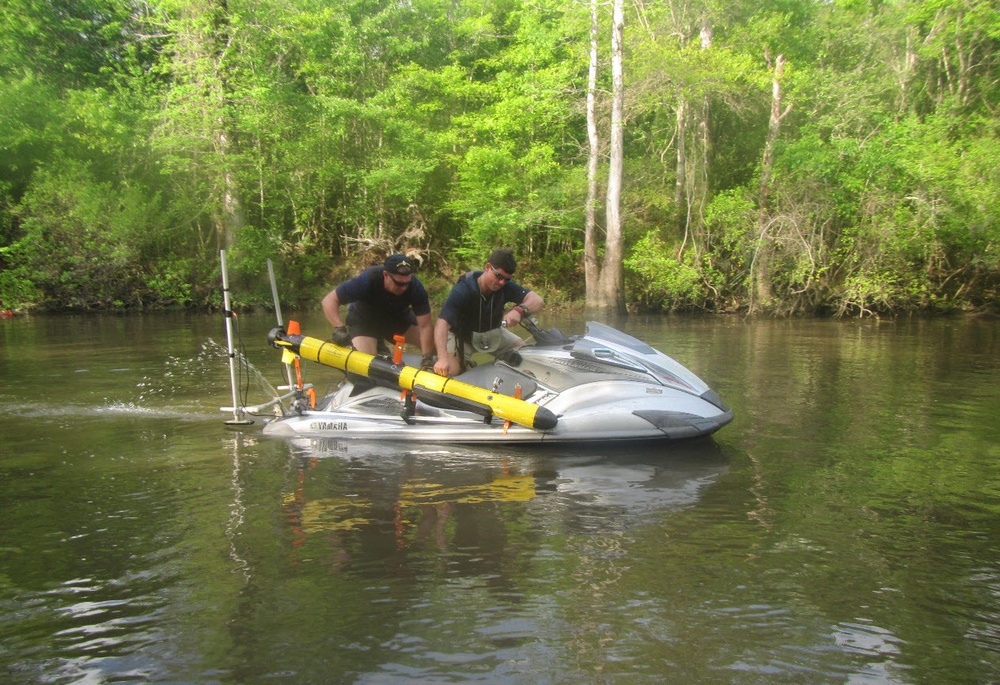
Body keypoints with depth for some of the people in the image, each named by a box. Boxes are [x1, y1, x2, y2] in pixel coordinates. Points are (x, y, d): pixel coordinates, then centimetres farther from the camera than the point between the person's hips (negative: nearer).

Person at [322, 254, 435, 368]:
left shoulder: (415, 287, -30)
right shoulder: (367, 281, -36)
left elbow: (425, 326, -26)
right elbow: (329, 300, -29)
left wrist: (427, 358, -38)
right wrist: (339, 328, -44)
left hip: (399, 317, 3)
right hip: (364, 320, -3)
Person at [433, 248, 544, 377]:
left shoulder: (506, 286, -19)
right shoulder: (463, 290, -32)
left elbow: (538, 300, -25)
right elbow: (442, 322, -42)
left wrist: (520, 310, -49)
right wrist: (442, 358, -57)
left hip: (492, 331, 4)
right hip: (463, 335, -4)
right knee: (450, 371, -29)